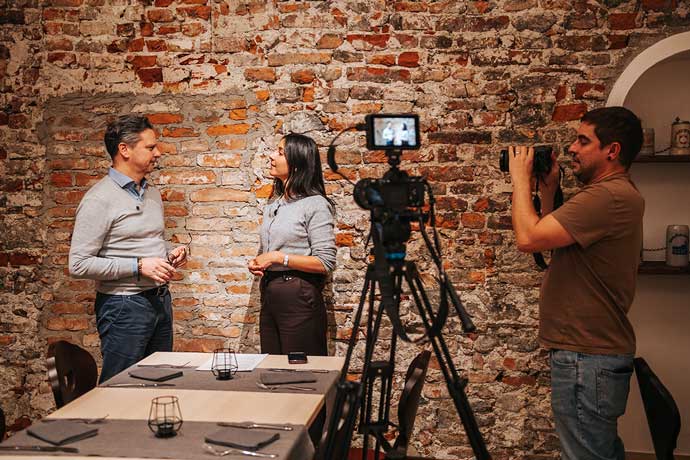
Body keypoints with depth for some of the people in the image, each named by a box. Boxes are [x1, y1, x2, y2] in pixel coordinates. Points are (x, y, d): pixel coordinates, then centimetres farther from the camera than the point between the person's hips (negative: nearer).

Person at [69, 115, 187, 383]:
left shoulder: (152, 193, 12)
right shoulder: (100, 199, -13)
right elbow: (78, 265, -17)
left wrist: (169, 255, 3)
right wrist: (138, 266, -21)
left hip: (160, 299, 8)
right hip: (124, 306, -8)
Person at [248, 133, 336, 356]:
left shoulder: (315, 204, -10)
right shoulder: (273, 204, 15)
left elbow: (325, 262, -16)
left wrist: (278, 257, -16)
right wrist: (255, 262, 4)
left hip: (299, 297, -7)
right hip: (269, 294, 7)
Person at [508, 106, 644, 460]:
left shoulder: (610, 196, -20)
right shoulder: (612, 194, 15)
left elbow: (528, 237, -24)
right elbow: (553, 242, 20)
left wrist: (521, 178, -10)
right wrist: (548, 191, 11)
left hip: (587, 358, -11)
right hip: (594, 352, 11)